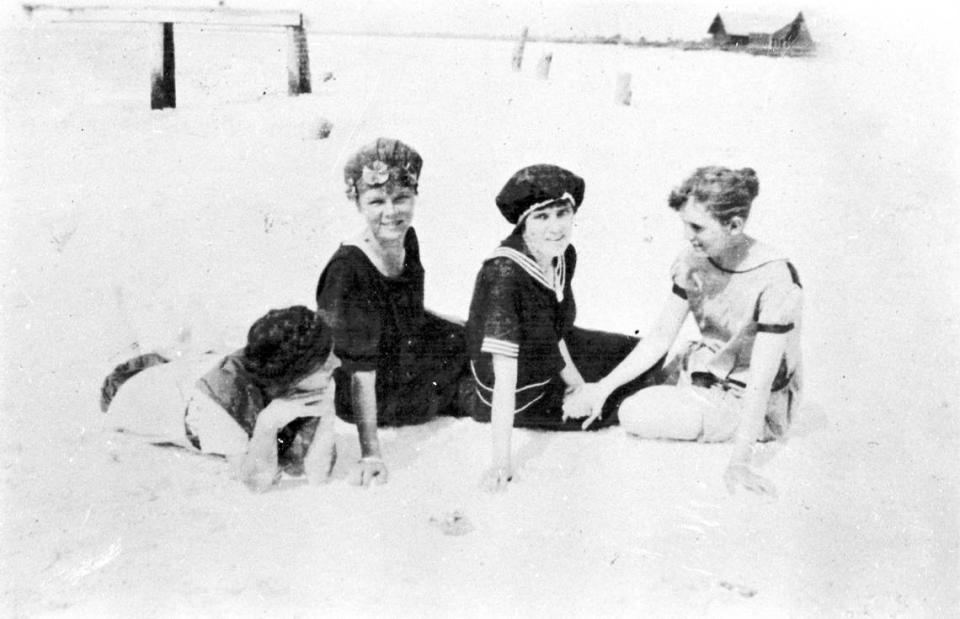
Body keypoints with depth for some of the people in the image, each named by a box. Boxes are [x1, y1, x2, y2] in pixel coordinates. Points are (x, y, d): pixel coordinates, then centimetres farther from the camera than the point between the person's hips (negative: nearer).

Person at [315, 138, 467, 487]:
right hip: (381, 398, -7)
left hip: (410, 356, 7)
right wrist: (370, 454, -33)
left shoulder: (406, 239, -11)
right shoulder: (350, 271, -34)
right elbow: (361, 371, -33)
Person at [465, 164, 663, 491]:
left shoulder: (564, 256, -13)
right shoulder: (504, 274, -35)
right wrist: (501, 462, -37)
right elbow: (504, 376, -37)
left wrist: (573, 377, -7)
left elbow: (555, 329, 2)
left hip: (553, 358, 8)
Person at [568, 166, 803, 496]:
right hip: (703, 369, 7)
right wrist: (604, 386, -14)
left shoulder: (775, 279, -27)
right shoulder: (695, 259, -8)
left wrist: (739, 463, -32)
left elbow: (760, 381, -28)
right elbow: (660, 338, -5)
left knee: (636, 415, -19)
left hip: (749, 403, -6)